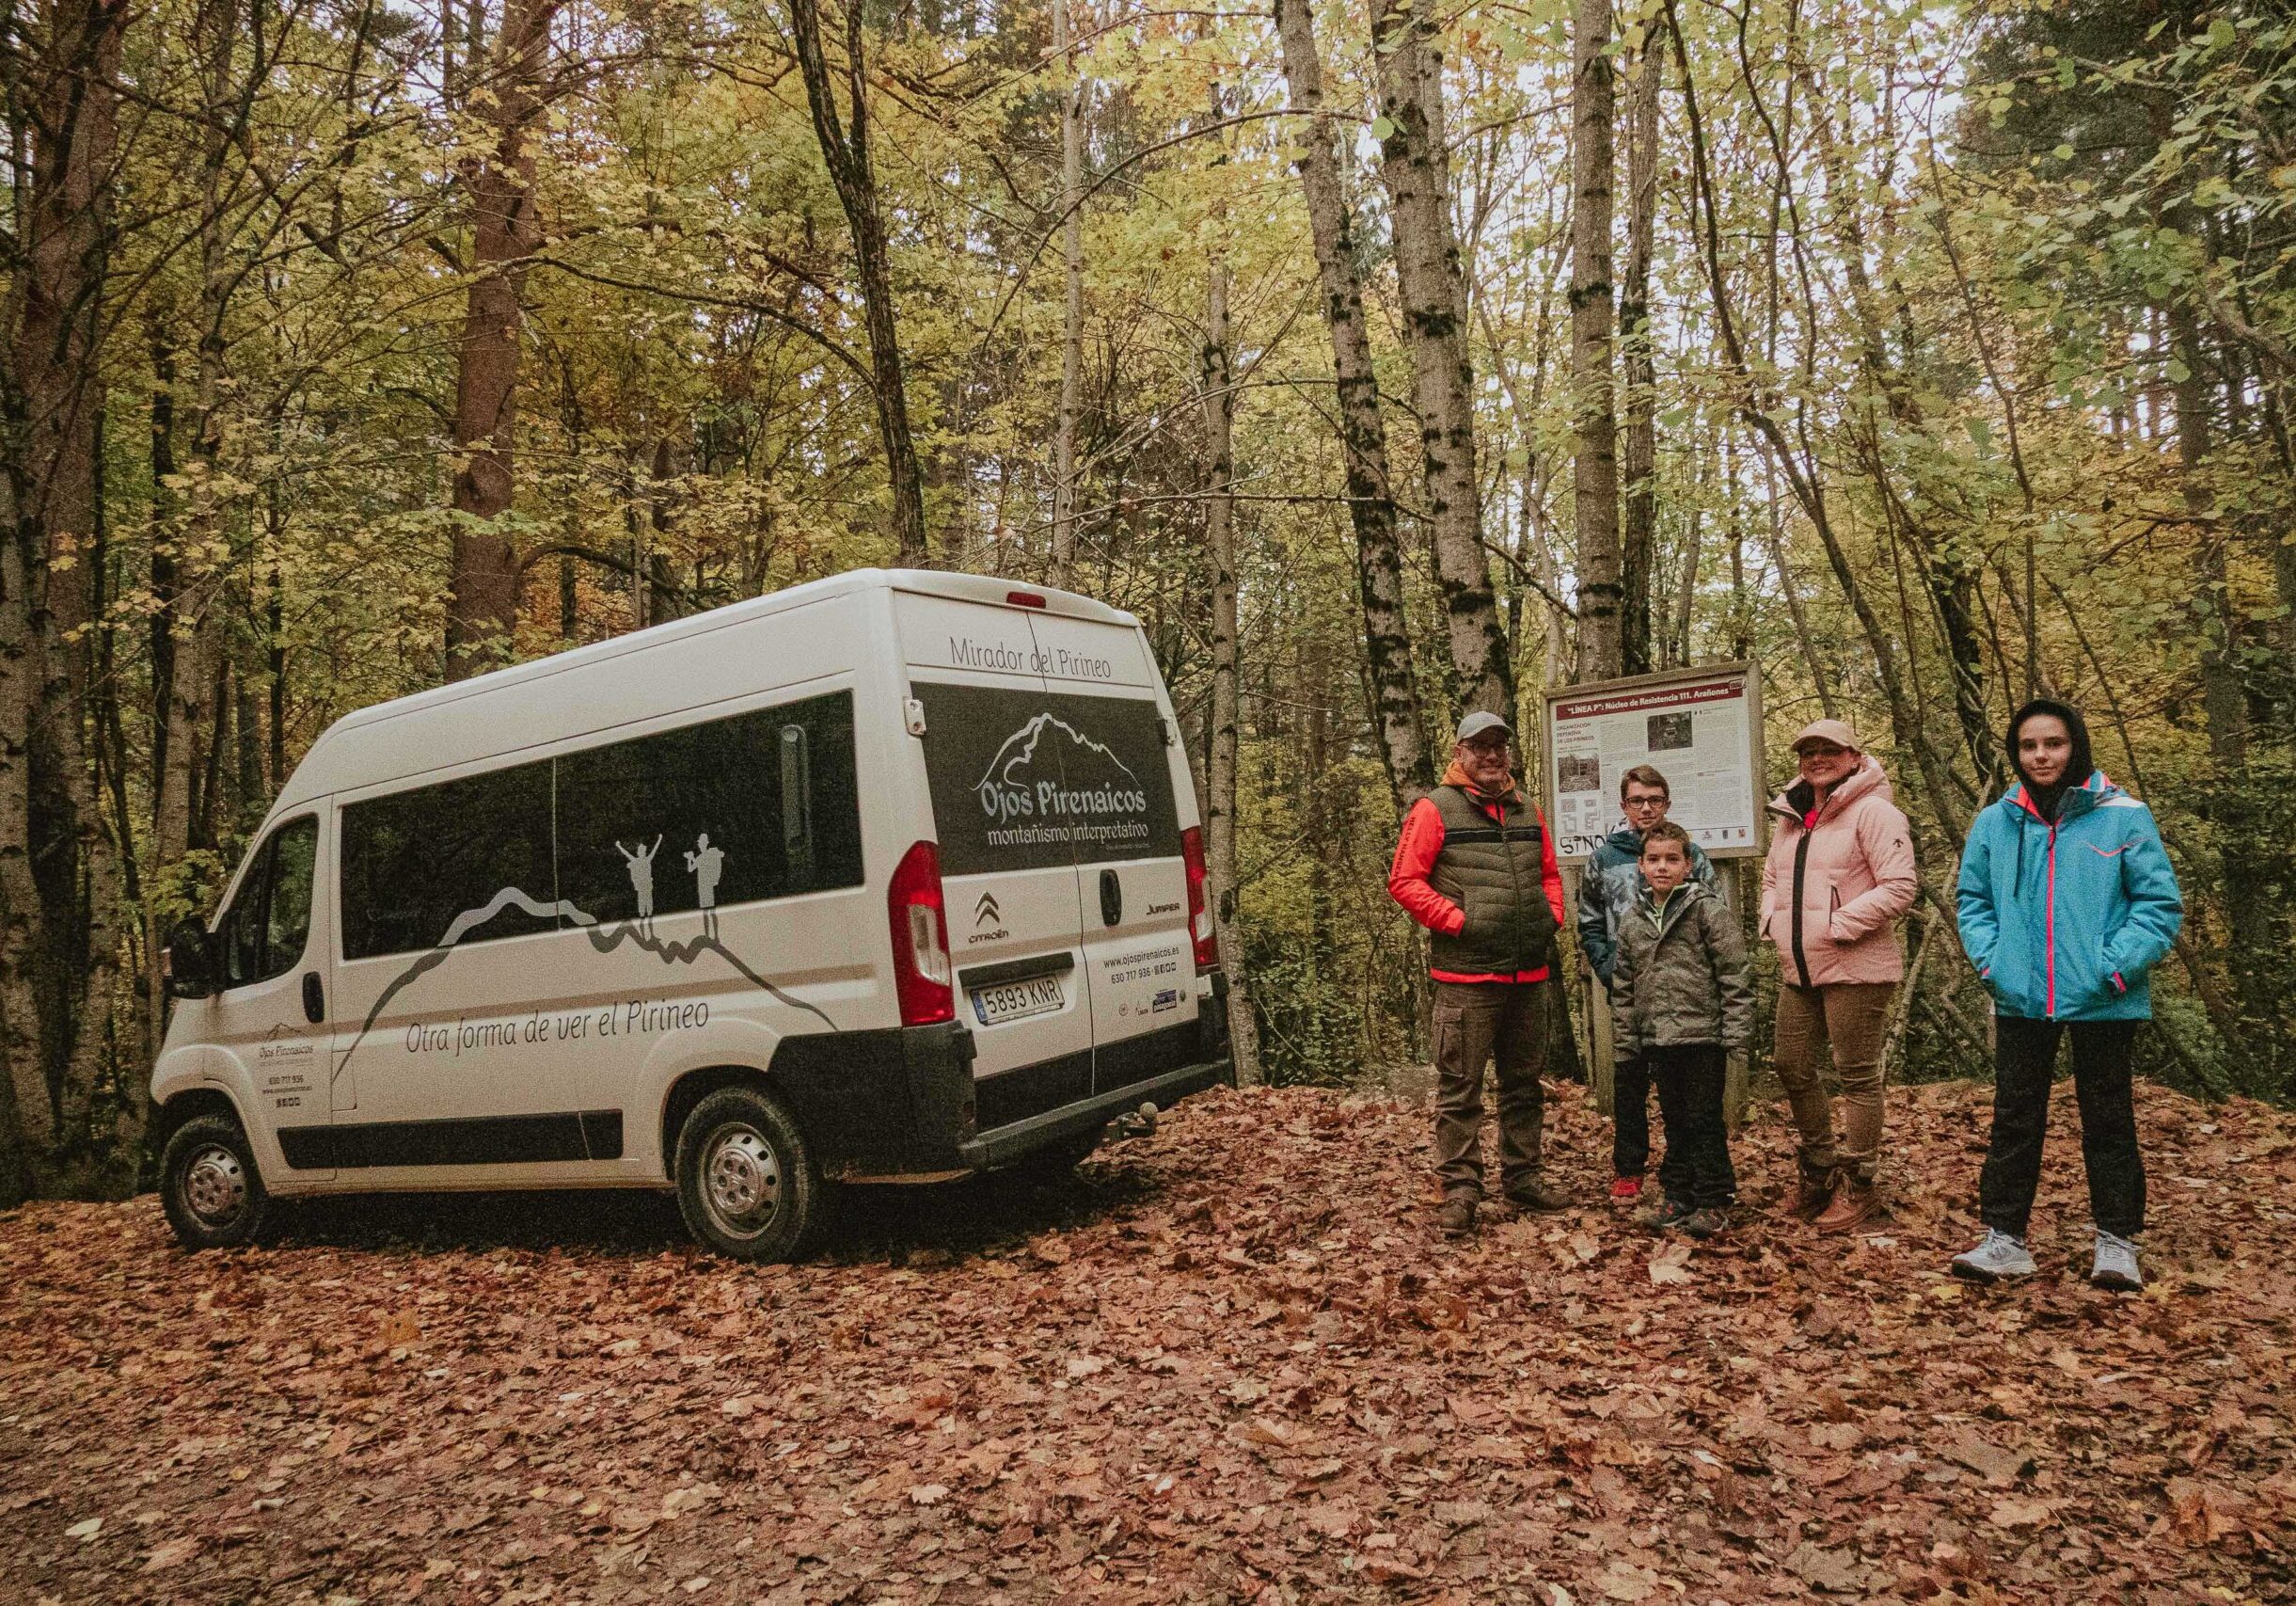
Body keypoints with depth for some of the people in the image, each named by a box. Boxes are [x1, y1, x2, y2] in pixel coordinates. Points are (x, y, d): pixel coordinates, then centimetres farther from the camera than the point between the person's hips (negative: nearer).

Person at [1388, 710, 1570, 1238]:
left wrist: (1551, 919, 8)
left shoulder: (1527, 811, 14)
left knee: (1525, 1081, 15)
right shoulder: (1435, 810, -4)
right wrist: (1459, 922, -13)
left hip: (1530, 973, 6)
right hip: (1466, 974, -6)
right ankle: (1459, 1189, 5)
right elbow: (1404, 882, -8)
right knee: (1460, 1086, -3)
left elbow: (1548, 873, 25)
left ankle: (1523, 1175, 28)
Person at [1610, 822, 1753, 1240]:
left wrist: (1734, 1030, -11)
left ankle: (1714, 1201, 11)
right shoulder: (1633, 923, 9)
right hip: (1657, 1040, 5)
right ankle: (1677, 1195, 23)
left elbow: (1735, 974, -8)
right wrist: (1628, 1040, 11)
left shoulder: (1708, 910, -6)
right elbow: (1624, 986, 14)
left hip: (1701, 1036, -5)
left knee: (1704, 1121, 1)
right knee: (1674, 1122, 14)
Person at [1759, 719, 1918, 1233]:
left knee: (1856, 1075, 1)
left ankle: (1857, 1184, 14)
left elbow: (1900, 886, -17)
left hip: (1854, 969, -8)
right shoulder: (1791, 817, 13)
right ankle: (1819, 1167, 32)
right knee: (1791, 1065, 14)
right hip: (1798, 970, 8)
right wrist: (1772, 917, 9)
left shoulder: (1872, 812, -10)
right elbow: (1771, 876, 27)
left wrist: (1839, 925, -18)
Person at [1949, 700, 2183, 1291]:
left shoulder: (2123, 816, -6)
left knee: (2107, 1120, 10)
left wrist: (2117, 965, -14)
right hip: (2021, 1000, 3)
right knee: (2014, 1120, 8)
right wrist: (1991, 960, -2)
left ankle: (2116, 1242, 23)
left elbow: (2159, 902, -5)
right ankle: (2004, 1238, 16)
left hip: (2103, 1001, -3)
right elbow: (1973, 900, 11)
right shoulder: (1995, 822, 3)